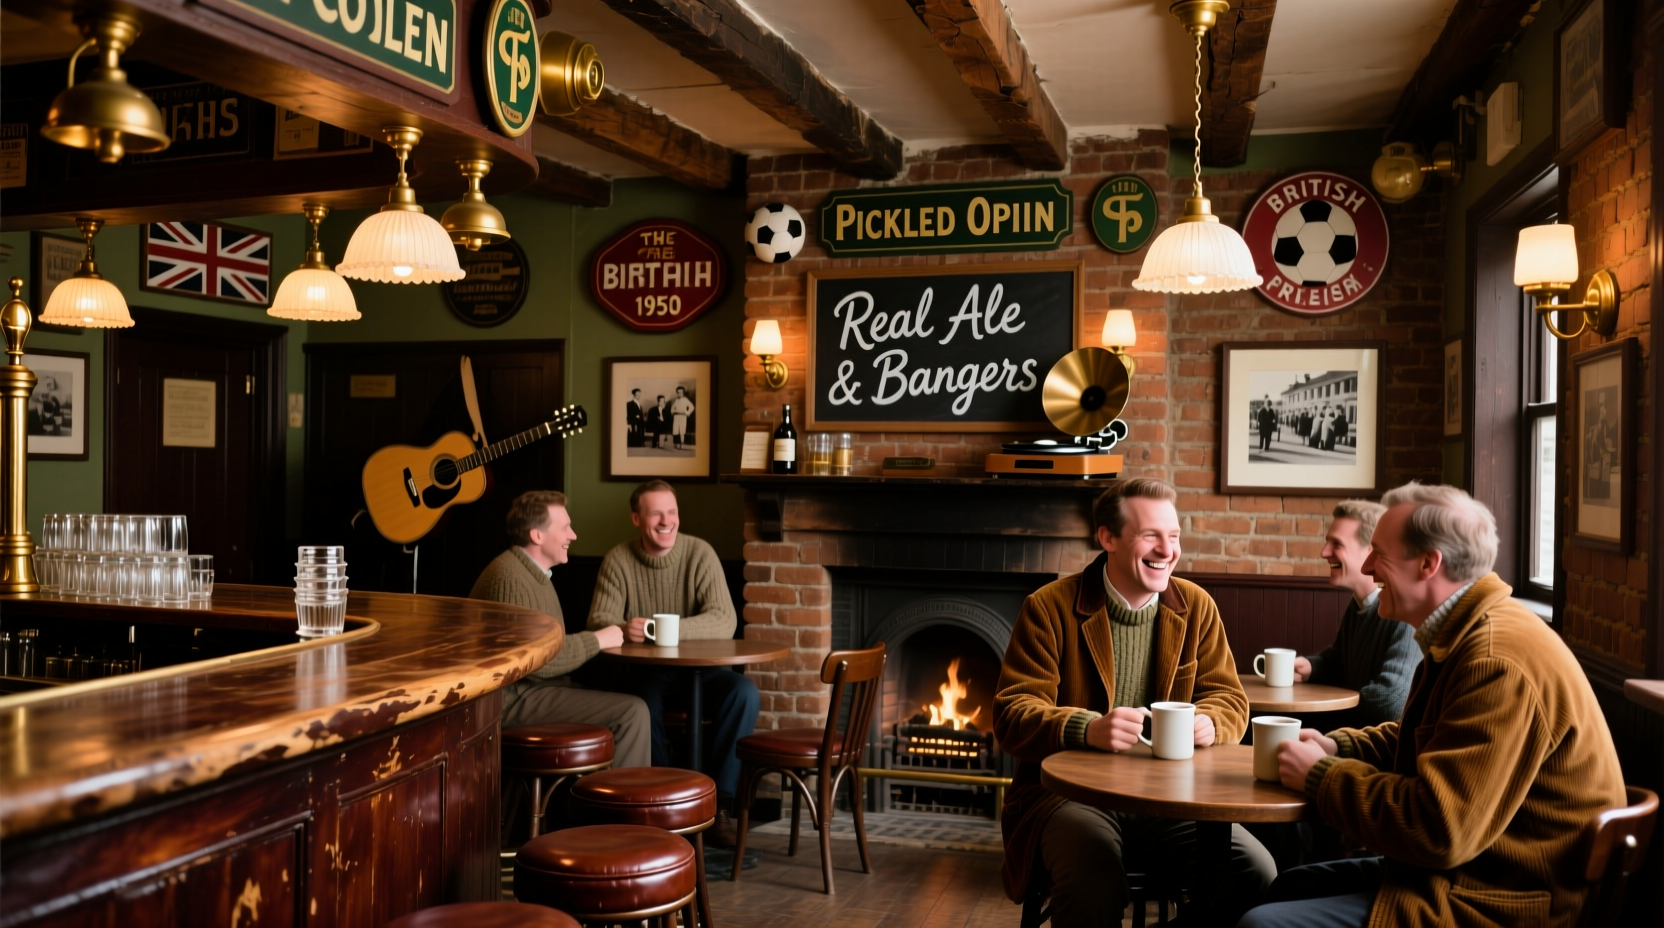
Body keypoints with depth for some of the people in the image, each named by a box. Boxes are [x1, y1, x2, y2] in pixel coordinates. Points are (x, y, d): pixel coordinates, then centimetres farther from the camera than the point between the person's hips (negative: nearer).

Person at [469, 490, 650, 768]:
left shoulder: (535, 573, 16)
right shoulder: (510, 577, -18)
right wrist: (596, 640, -13)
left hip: (533, 687, 10)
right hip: (515, 697, -10)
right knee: (632, 712, -18)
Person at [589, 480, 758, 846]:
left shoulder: (700, 553, -6)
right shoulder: (617, 560, -3)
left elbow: (725, 622, -15)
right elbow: (599, 621, -10)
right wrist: (623, 629, -34)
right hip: (645, 670, -1)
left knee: (744, 692, -28)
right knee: (645, 700, -35)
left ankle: (719, 801, -15)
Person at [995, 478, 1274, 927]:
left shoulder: (1196, 605, 9)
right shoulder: (1049, 607, -5)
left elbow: (1229, 697, 11)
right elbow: (1013, 713, -9)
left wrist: (1208, 722, -14)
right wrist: (1088, 729, -29)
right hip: (1070, 792, -4)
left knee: (1259, 875, -18)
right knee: (1094, 884, -34)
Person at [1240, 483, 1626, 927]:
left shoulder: (1499, 662, -26)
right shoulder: (1461, 638, 9)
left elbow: (1439, 832, -29)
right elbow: (1423, 738, 25)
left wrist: (1320, 775, -15)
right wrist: (1335, 746, 6)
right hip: (1462, 868, 11)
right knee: (1289, 887, 15)